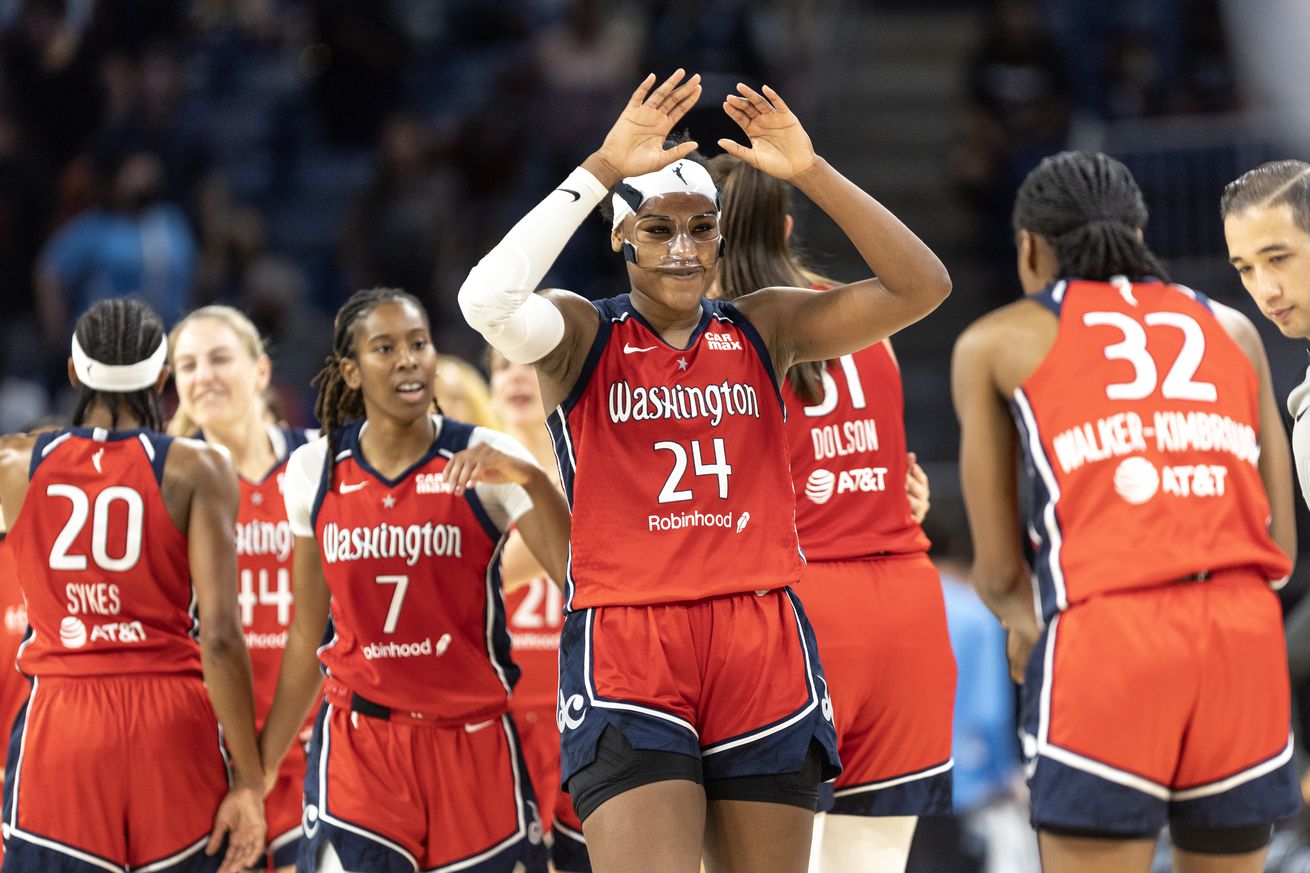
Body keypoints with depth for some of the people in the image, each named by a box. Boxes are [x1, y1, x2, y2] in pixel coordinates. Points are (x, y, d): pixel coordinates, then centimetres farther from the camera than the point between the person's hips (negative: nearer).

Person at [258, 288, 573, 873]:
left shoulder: (484, 463, -4)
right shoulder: (314, 472, 4)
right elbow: (307, 634, 13)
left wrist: (531, 478, -31)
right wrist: (260, 770, 12)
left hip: (473, 744, -1)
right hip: (358, 744, 1)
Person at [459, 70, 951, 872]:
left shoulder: (764, 330, 10)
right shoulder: (583, 337, 2)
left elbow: (921, 288, 0)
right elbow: (489, 300, -20)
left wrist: (811, 172, -9)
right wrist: (603, 170, -20)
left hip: (763, 648, 3)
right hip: (626, 654, -3)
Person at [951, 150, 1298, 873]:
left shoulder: (994, 342, 16)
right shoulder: (1231, 330, 23)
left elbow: (998, 572, 16)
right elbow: (1280, 544, 18)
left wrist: (1025, 619, 38)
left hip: (1109, 643, -3)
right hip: (1247, 630, 3)